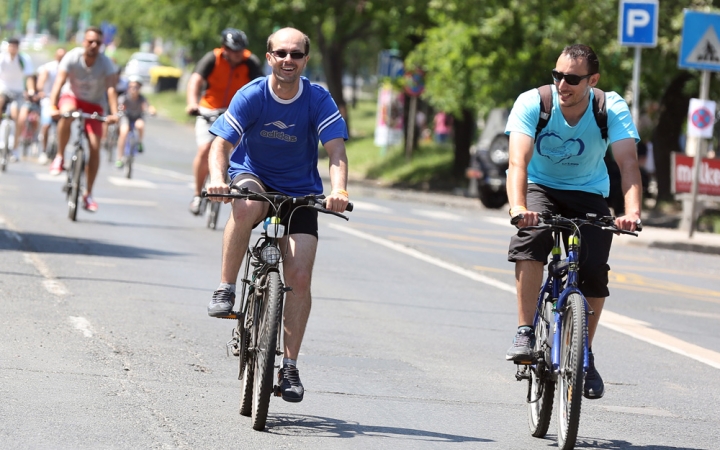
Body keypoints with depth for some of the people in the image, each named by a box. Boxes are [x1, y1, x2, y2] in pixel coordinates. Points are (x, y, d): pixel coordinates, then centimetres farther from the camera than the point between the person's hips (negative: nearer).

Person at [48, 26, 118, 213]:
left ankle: (88, 194, 1)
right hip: (72, 96, -1)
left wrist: (114, 113, -46)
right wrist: (53, 107, -46)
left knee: (95, 146, -10)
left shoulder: (106, 63, -20)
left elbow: (111, 88, -31)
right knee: (66, 113, -38)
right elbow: (59, 83, -31)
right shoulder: (72, 58, -22)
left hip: (94, 104, 1)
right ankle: (59, 157, -21)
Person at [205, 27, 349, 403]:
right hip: (253, 177, -1)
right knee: (246, 207, -39)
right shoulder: (251, 96, -15)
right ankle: (226, 290, -23)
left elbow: (336, 151, -20)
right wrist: (217, 178, -39)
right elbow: (221, 145, -18)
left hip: (300, 192, 1)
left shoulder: (318, 100, -13)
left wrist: (338, 190, -40)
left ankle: (290, 367, -1)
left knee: (299, 277, -10)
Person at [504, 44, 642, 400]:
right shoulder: (532, 104, -23)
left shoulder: (612, 109, -21)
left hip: (588, 194, 1)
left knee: (594, 271, -16)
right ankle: (525, 334, -26)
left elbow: (628, 163, -32)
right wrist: (518, 207, -53)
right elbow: (518, 160, -34)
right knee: (531, 239, -33)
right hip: (539, 187, -1)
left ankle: (585, 356, 7)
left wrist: (632, 212, -50)